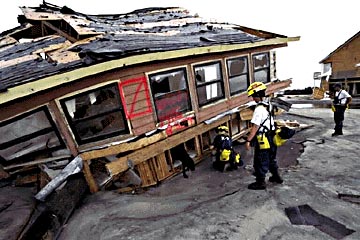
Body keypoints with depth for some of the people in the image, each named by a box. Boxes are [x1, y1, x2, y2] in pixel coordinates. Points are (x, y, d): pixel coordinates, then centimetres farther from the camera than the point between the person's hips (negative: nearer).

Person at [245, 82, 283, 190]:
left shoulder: (259, 109, -23)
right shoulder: (268, 104, 5)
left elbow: (255, 126, -26)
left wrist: (248, 140, -24)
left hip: (263, 140, -9)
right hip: (271, 137, 9)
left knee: (260, 162, 5)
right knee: (271, 158, 25)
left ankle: (260, 182, 18)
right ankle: (276, 177, 42)